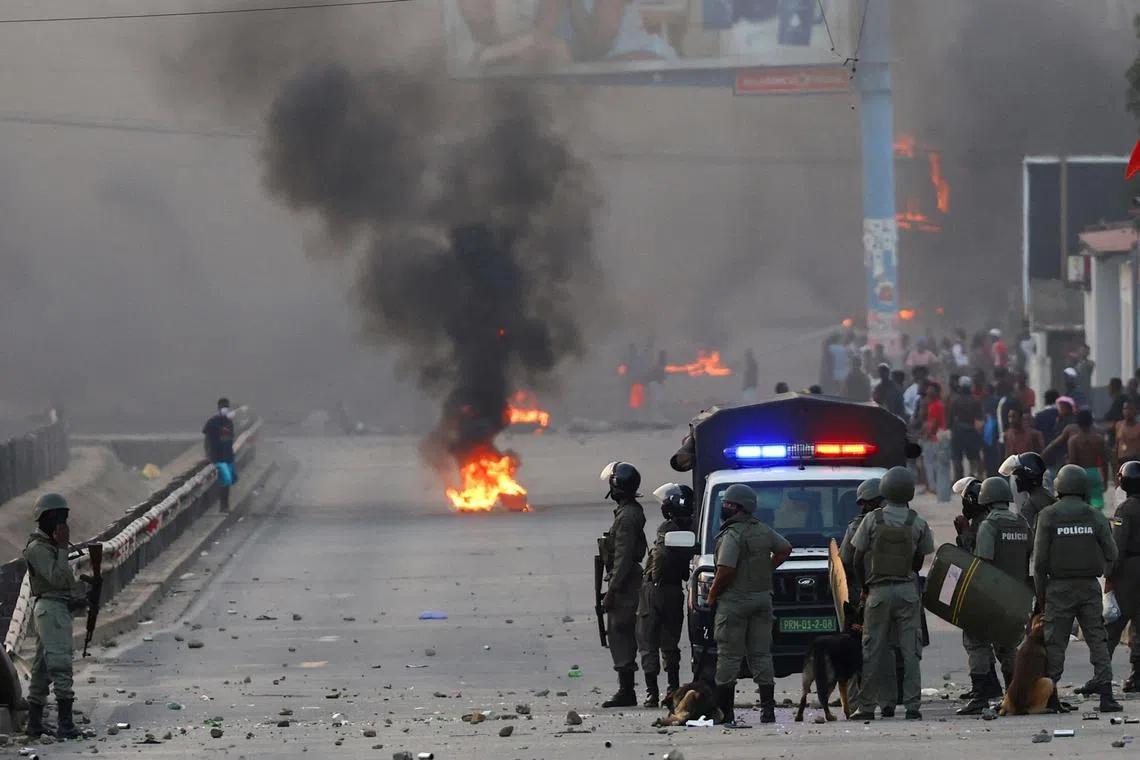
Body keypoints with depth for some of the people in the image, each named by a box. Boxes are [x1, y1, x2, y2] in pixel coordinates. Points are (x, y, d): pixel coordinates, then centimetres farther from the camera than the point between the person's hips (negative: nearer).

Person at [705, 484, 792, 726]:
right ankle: (768, 708, 6)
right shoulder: (764, 531, 9)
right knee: (761, 654, 9)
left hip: (734, 601, -7)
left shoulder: (732, 535, -16)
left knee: (729, 656, -3)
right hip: (763, 598, 7)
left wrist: (711, 596, -9)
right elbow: (785, 549, 25)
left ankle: (725, 711, -4)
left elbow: (726, 570, -23)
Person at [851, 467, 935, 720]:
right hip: (908, 591, 1)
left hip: (879, 592, -1)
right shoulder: (918, 523, -1)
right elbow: (919, 559, 5)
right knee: (910, 651, 1)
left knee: (873, 651, 4)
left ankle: (867, 706, 6)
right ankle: (913, 706, -3)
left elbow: (858, 559, 0)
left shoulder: (872, 520, -4)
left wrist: (865, 587, 13)